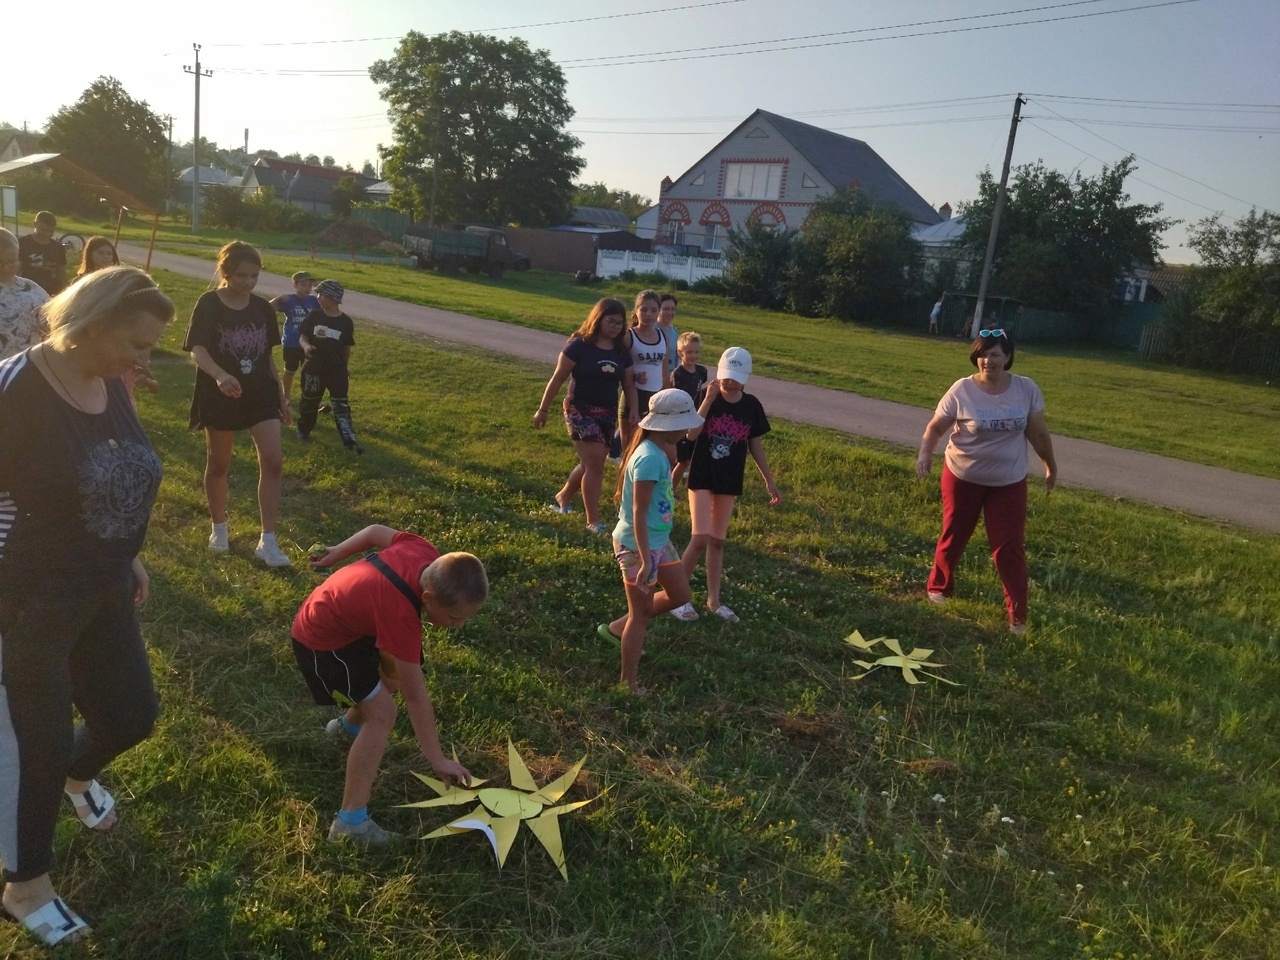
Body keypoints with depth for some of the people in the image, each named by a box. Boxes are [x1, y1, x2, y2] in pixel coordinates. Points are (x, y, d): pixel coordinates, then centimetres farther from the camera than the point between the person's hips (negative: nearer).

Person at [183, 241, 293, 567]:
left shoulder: (263, 308, 4)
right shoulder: (209, 304, -9)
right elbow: (197, 350, -21)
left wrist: (281, 395, 13)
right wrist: (219, 374, -41)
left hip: (261, 392, 3)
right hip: (220, 395, -3)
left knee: (272, 461, -9)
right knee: (218, 464, 11)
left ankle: (267, 541, -5)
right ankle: (219, 528, 32)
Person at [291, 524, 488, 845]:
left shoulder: (426, 555, -20)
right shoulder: (401, 616, -38)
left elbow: (376, 532, 0)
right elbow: (415, 696, -31)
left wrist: (336, 553, 17)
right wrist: (437, 759, -23)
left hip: (333, 609, 9)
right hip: (321, 641, -9)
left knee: (394, 676, 23)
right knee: (382, 712, -17)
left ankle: (349, 724, 52)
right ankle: (350, 822, -12)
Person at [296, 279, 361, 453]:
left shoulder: (346, 322, -4)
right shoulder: (314, 315, -3)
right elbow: (302, 337, 1)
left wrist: (346, 366, 12)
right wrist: (306, 346, -21)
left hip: (337, 370, -1)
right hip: (313, 368, 1)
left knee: (341, 405, -5)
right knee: (310, 402, 15)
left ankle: (349, 440, -8)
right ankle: (303, 430, 37)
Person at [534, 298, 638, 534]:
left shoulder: (622, 352, 5)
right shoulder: (579, 345, -11)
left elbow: (629, 384, 9)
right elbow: (558, 378, -7)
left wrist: (634, 411, -3)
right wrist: (543, 410, -5)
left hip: (608, 414, 6)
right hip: (580, 411, -6)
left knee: (590, 463, 13)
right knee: (595, 463, -12)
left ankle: (563, 497, 38)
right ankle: (593, 521, -4)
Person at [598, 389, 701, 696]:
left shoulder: (656, 451, 2)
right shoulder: (650, 459, -27)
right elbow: (638, 515, -26)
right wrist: (645, 561, -25)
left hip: (659, 541, 9)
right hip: (638, 546, -9)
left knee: (680, 595, 20)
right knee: (641, 614, 5)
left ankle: (619, 628, 32)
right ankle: (629, 683, 23)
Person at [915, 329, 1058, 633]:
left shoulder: (1027, 389, -8)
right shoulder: (962, 390, -15)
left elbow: (1038, 433, 3)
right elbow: (936, 426, -9)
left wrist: (1051, 466, 12)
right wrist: (925, 453, -26)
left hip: (1008, 482, 1)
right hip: (962, 477, -1)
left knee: (1009, 547, 1)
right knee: (953, 537, 14)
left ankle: (1017, 615, 10)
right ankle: (938, 587, 37)